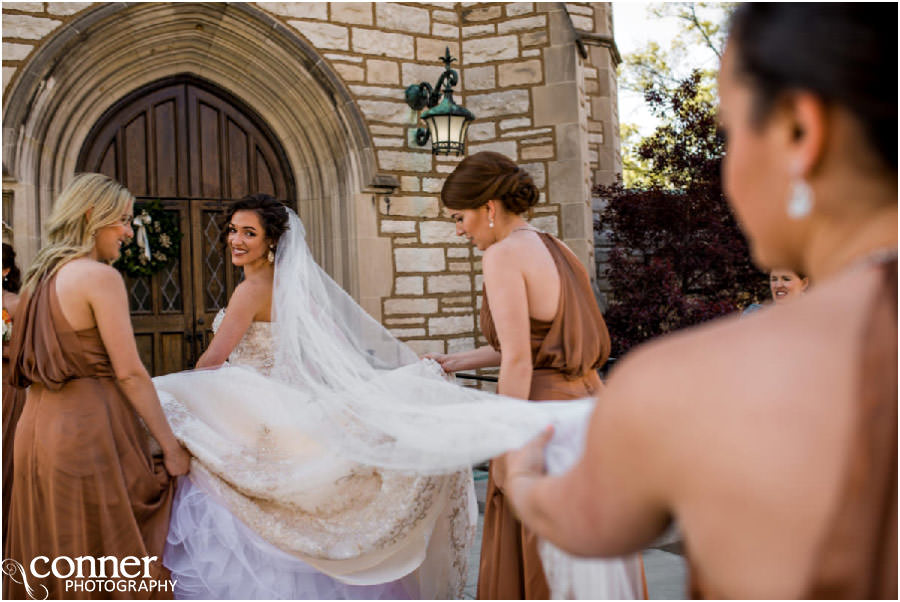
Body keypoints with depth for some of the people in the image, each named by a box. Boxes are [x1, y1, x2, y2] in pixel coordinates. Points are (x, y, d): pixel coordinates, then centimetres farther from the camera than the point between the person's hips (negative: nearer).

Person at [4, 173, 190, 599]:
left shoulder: (40, 277, 13)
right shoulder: (100, 276, -12)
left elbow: (35, 364, 17)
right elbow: (129, 373, -15)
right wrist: (170, 445, -10)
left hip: (38, 426, 9)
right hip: (88, 430, -8)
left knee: (52, 559, 16)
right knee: (107, 559, 1)